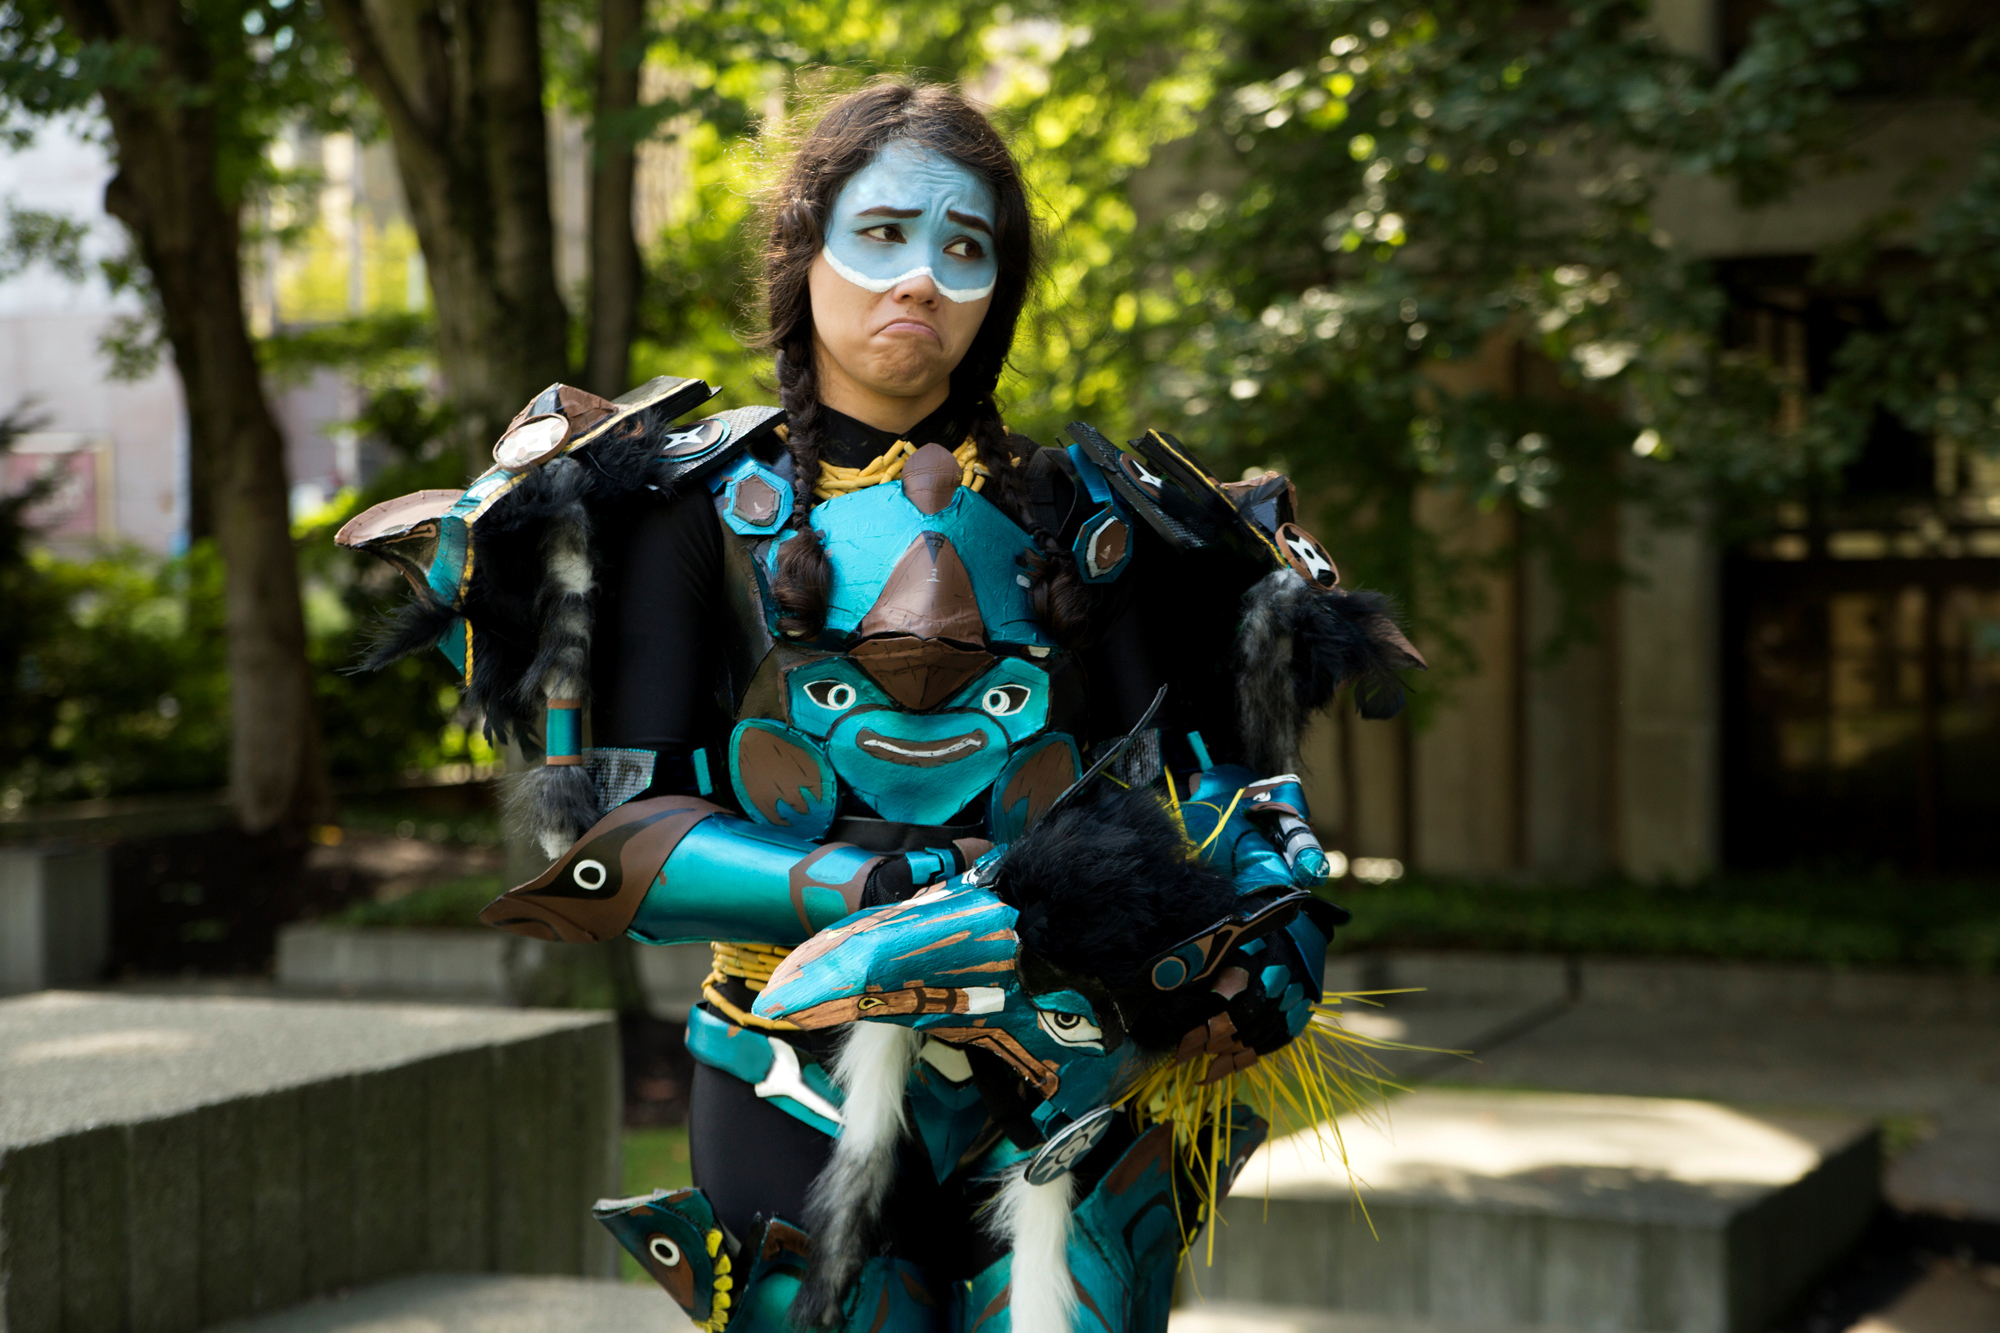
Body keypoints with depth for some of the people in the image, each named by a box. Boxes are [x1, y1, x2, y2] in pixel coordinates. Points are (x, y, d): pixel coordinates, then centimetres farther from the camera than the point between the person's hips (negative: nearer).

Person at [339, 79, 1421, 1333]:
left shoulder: (1084, 511, 12)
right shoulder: (702, 507, 5)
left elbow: (1188, 795, 7)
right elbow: (620, 831, -5)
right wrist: (923, 906, -18)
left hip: (1068, 1086, 2)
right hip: (806, 1082, -1)